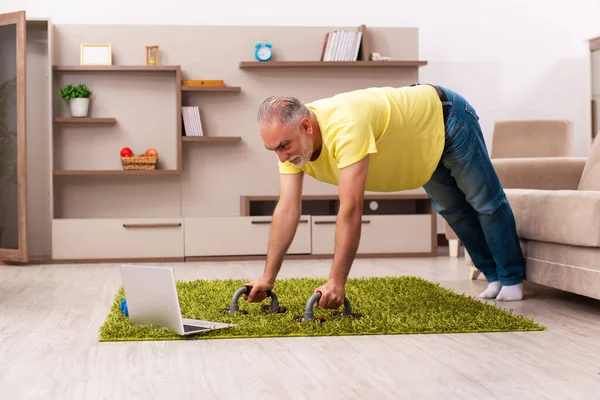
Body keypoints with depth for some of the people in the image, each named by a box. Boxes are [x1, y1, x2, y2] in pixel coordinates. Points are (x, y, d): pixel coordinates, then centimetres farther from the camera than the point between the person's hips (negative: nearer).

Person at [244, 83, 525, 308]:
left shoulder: (345, 127, -46)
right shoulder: (290, 140, -22)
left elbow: (351, 210, -47)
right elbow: (287, 211, -20)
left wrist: (336, 281, -45)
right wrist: (268, 278, -23)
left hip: (445, 117, -7)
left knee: (485, 203, 8)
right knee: (453, 210, 19)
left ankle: (512, 278, 27)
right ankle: (494, 277, 36)